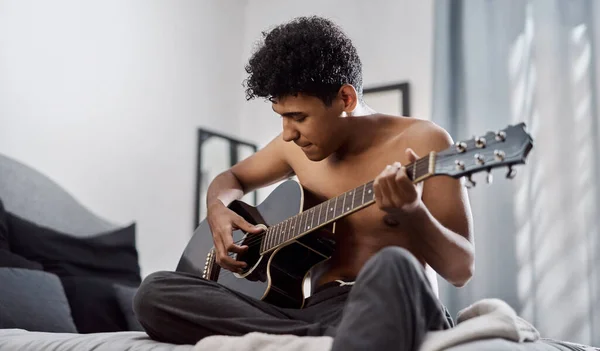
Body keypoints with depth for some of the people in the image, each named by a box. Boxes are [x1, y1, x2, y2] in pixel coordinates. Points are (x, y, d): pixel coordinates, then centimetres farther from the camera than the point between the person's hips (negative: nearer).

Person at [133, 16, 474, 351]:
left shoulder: (423, 141, -3)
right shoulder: (297, 146, 13)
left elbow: (462, 268, -6)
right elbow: (232, 178, 31)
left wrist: (412, 216, -28)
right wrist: (218, 211, 7)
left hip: (396, 310, -5)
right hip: (319, 313, 6)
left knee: (393, 265, -43)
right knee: (155, 291, -15)